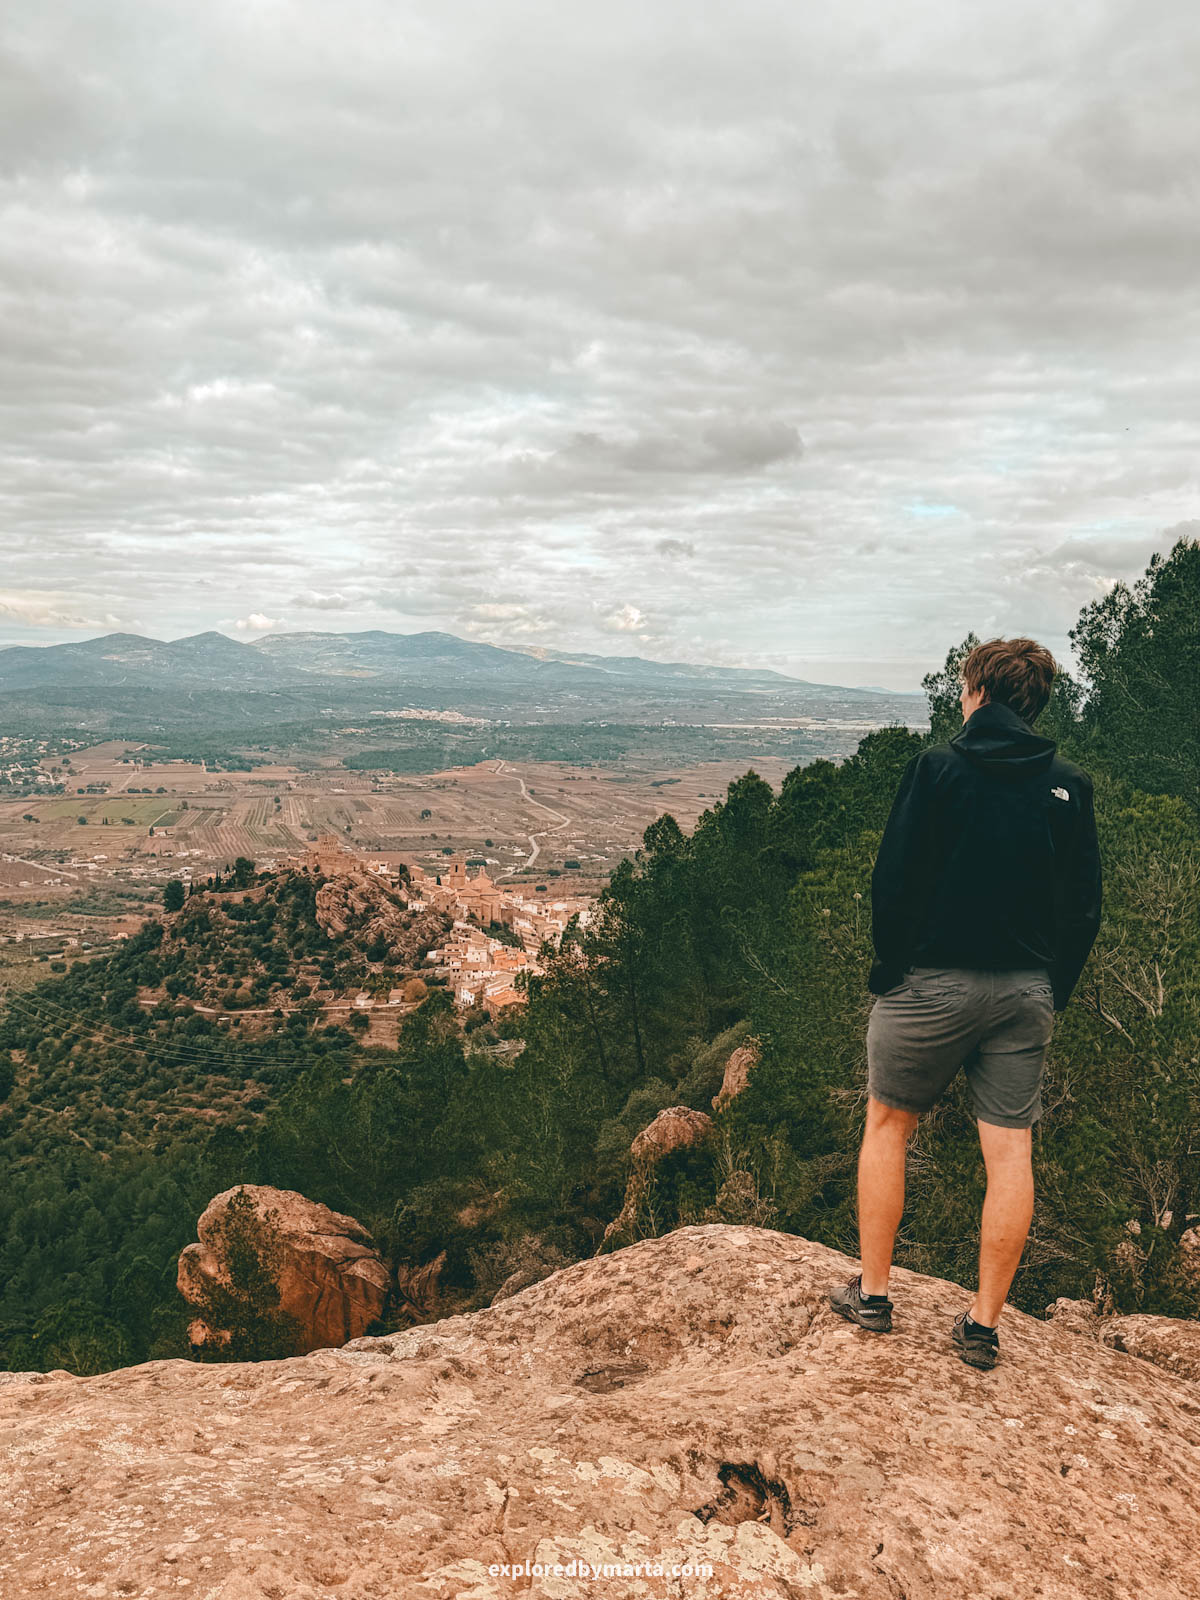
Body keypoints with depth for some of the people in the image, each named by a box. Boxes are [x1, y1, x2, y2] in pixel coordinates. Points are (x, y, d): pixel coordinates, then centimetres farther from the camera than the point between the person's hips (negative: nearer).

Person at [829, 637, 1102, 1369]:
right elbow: (1086, 907, 5)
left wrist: (890, 969, 2)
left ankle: (872, 1293, 18)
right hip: (1027, 992, 3)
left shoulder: (939, 766, -8)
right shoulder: (1070, 785, 4)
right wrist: (1053, 992, 14)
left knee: (888, 1125, 13)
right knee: (1011, 1150, 8)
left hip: (934, 981, -3)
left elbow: (894, 879, -10)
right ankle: (985, 1323, 15)